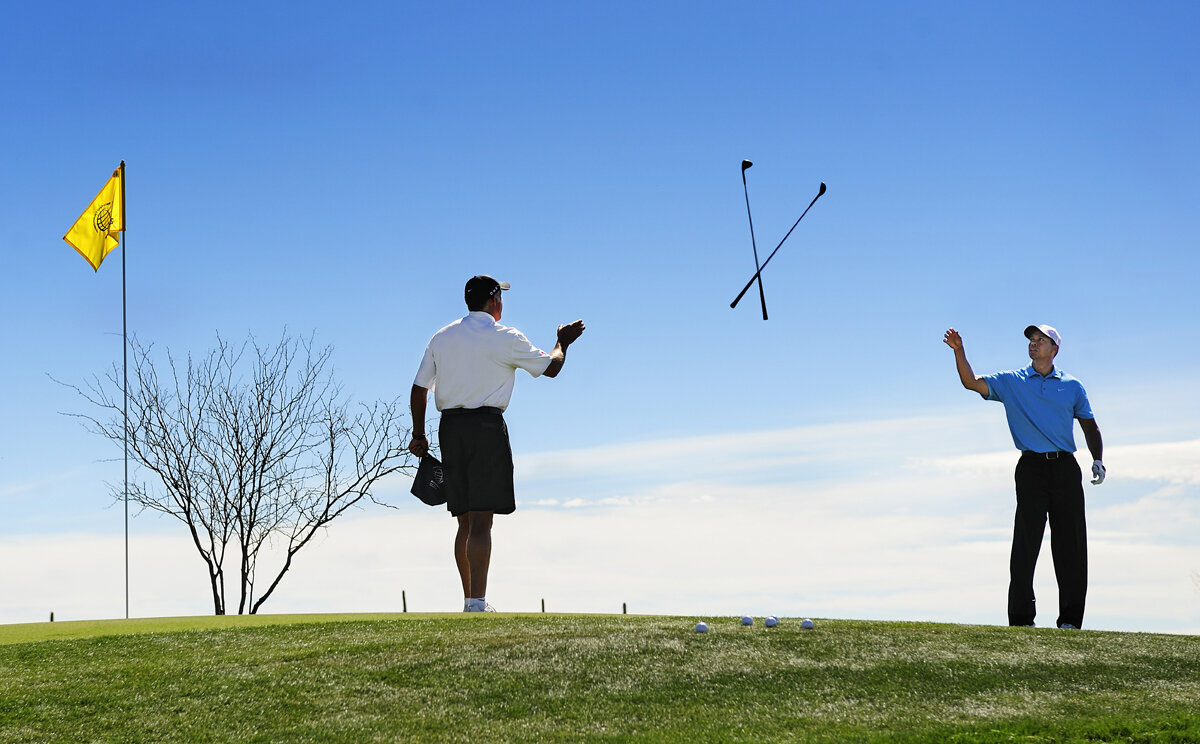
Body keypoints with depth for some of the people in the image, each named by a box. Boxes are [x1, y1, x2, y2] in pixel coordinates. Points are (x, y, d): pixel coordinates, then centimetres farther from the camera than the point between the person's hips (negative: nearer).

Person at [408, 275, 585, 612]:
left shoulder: (441, 337, 12)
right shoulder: (505, 338, -3)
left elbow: (419, 389, 11)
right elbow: (551, 367, 7)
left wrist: (419, 435, 18)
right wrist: (563, 342, 26)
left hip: (449, 426, 6)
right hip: (486, 425, -6)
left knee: (465, 521, 12)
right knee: (481, 521, -9)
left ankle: (469, 600, 17)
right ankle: (477, 603, -15)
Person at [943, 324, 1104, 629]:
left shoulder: (1072, 386, 13)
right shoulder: (1011, 382, 10)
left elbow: (1090, 427, 18)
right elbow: (972, 383, 0)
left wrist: (1098, 460, 4)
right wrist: (959, 351, -14)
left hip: (1066, 468, 1)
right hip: (1031, 467, -1)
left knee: (1071, 545, 1)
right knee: (1025, 544, -6)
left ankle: (1070, 620, 8)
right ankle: (1021, 619, -3)